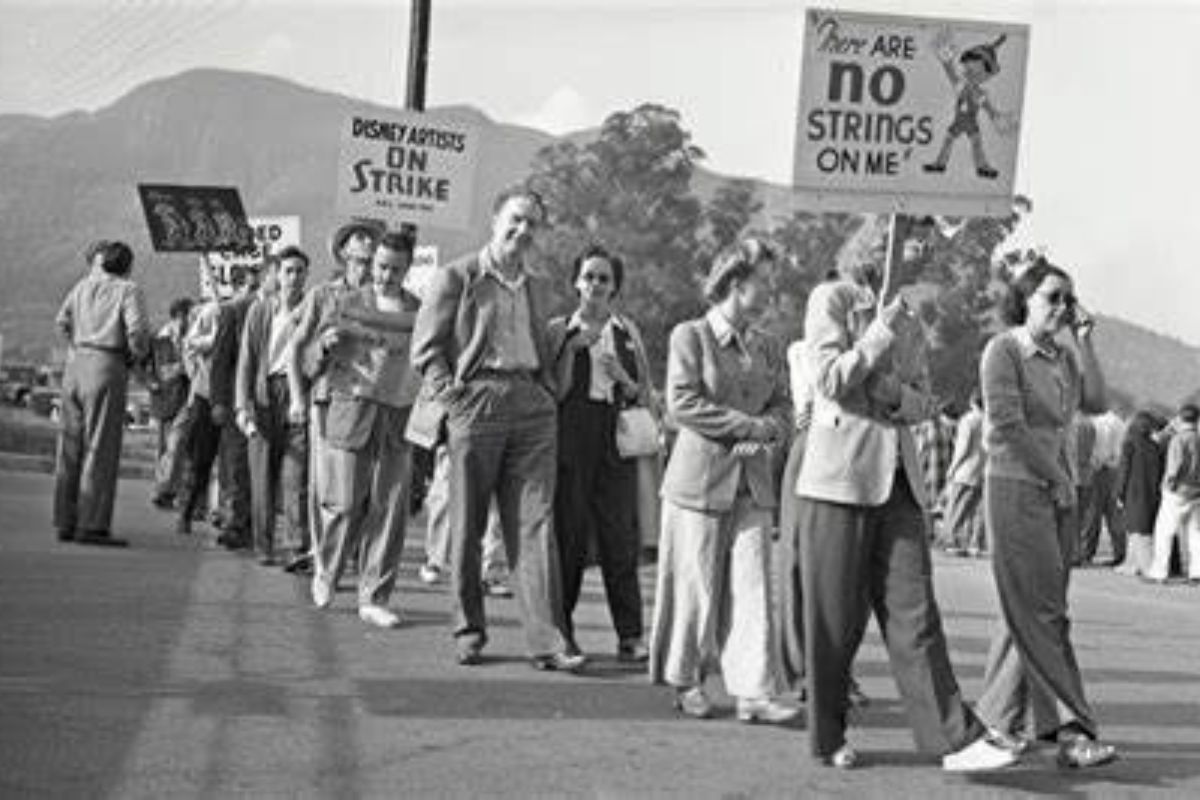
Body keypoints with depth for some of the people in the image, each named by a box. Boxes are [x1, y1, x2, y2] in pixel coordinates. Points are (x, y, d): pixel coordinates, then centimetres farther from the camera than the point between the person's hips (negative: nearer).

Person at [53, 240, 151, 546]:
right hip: (107, 369, -6)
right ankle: (92, 526, -6)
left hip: (75, 364, 6)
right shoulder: (129, 290, -2)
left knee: (71, 447, 10)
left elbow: (62, 321, 10)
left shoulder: (83, 286, 13)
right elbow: (137, 331, -14)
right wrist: (137, 355, 3)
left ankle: (65, 522, 14)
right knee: (100, 449, -4)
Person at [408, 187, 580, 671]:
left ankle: (546, 640, -6)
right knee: (467, 526, 3)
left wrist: (548, 392, 13)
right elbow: (425, 346, 0)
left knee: (536, 525, -3)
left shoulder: (538, 288, 19)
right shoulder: (456, 277, 3)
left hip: (532, 407, 4)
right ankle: (468, 632, 14)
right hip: (475, 404, -4)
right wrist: (450, 395, -9)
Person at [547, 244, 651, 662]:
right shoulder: (559, 329, 6)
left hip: (616, 443, 2)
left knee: (621, 539, -2)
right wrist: (572, 347, -12)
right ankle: (561, 630, 10)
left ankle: (630, 635, 0)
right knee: (569, 536, -1)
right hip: (571, 442, -1)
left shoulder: (628, 331, 12)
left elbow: (645, 396, 14)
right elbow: (554, 392, -2)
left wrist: (622, 378, -5)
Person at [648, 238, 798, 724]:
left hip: (753, 483, 5)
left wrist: (765, 435, -10)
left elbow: (783, 409, 13)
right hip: (700, 478, -4)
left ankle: (754, 692, -3)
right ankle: (685, 680, 15)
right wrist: (749, 425, -13)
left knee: (753, 587, -3)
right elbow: (682, 402, -11)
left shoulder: (767, 348, 16)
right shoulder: (690, 336, -1)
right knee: (696, 587, 1)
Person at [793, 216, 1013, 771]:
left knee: (914, 612, -1)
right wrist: (880, 334, -12)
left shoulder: (906, 320, 19)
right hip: (840, 476, -5)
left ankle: (956, 739, -6)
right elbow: (829, 379, -11)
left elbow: (926, 401, 18)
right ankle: (827, 740, 13)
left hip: (897, 479, 5)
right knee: (835, 616, 1)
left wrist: (900, 396, -3)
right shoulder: (831, 299, 0)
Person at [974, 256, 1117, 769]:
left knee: (1028, 613, 9)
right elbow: (1007, 426, -13)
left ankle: (995, 719, 18)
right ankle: (1071, 731, -11)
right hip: (1016, 487, -7)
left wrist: (1084, 340, -1)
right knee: (1042, 613, -9)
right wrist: (1054, 476, -9)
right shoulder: (1004, 350, -7)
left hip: (1059, 494, 7)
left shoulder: (1063, 355, 14)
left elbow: (1095, 403, 1)